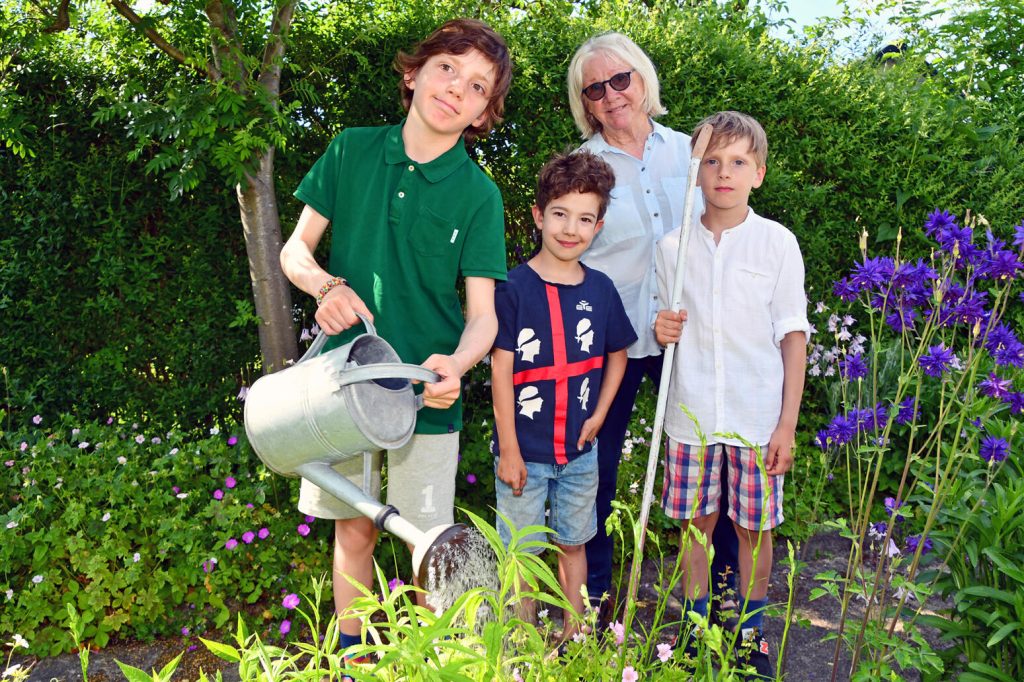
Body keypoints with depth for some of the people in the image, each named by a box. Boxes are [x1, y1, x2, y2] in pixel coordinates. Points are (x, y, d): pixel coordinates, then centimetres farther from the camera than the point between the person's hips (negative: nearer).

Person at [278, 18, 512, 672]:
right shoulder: (352, 150, 0)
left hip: (426, 390, -1)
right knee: (354, 528, 13)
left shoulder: (478, 194, -6)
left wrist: (455, 364, -30)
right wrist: (327, 285, -16)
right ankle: (349, 654, 35)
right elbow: (295, 250, 6)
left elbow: (484, 314, -9)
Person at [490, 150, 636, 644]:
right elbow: (500, 368, -12)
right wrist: (509, 451, -12)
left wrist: (598, 416, 3)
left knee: (572, 543, 19)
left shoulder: (600, 289, -1)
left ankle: (573, 635, 35)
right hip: (524, 449, -3)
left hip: (579, 450, 4)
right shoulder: (514, 288, -13)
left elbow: (617, 354, 14)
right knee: (521, 552, 10)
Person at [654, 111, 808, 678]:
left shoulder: (777, 242, -2)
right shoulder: (673, 247, 4)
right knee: (695, 524, 11)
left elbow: (793, 335, -1)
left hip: (758, 417, -1)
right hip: (691, 414, 2)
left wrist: (788, 422, -5)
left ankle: (751, 634, 30)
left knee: (754, 528, 8)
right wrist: (662, 330, -11)